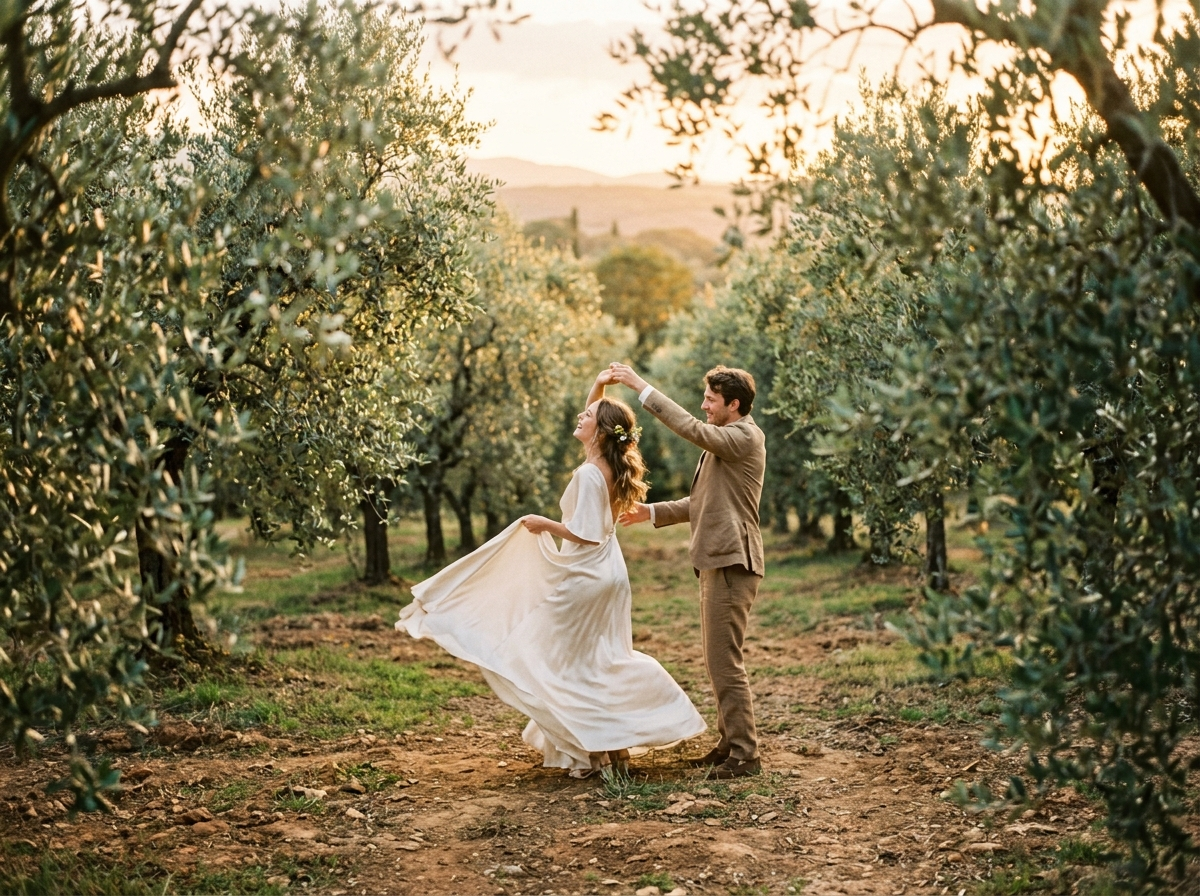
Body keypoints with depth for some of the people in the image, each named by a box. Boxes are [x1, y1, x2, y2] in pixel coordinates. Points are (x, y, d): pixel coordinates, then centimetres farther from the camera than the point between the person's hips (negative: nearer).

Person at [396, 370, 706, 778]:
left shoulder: (590, 474, -20)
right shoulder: (608, 465, 5)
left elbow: (585, 534, -22)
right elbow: (590, 425, 23)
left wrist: (545, 524, -11)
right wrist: (598, 389, 11)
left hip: (585, 576, -9)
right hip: (605, 572, 9)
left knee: (570, 661, 1)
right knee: (599, 660, 16)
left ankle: (588, 750, 4)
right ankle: (613, 742, 21)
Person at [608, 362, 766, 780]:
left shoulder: (745, 437, -11)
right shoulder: (725, 441, 20)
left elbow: (691, 428, -25)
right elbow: (700, 503, 23)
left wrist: (641, 386, -22)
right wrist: (651, 512, 15)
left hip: (731, 563, -11)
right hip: (716, 562, 11)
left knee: (725, 662, -8)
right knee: (718, 661, 15)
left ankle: (744, 754, -2)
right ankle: (729, 743, 24)